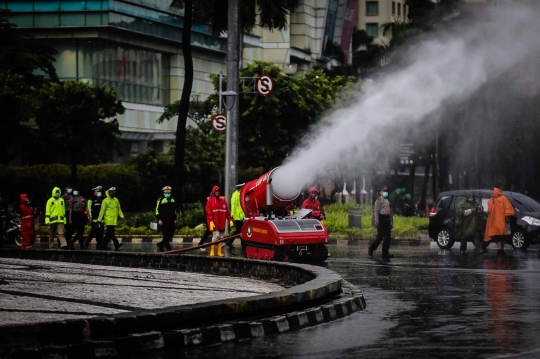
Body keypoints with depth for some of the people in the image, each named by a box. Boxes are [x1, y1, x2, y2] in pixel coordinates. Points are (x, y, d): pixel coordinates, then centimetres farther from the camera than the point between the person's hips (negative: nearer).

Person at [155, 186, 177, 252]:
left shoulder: (172, 199, 17)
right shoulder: (161, 200, -3)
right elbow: (157, 210, -5)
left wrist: (174, 219, 19)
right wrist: (159, 219, -12)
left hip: (171, 221, 7)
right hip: (164, 221, -7)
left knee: (171, 235, 6)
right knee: (166, 236, -7)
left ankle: (160, 245, 21)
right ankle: (169, 249, -5)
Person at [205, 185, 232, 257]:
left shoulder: (223, 201, 13)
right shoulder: (210, 201, -1)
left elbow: (227, 212, 14)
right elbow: (208, 212, -8)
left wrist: (230, 220, 6)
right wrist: (211, 222, -17)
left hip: (222, 224, 5)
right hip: (214, 224, -5)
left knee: (221, 237, 5)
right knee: (216, 235, -10)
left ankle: (219, 251, 9)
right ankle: (212, 251, 0)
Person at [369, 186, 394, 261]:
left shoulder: (387, 201, 21)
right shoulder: (379, 200, -2)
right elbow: (376, 211, -9)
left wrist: (391, 221, 20)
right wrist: (376, 220, -18)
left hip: (387, 218, 7)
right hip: (381, 218, -7)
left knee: (387, 237, 2)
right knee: (380, 236, -10)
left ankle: (385, 254, 4)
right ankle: (371, 250, 5)